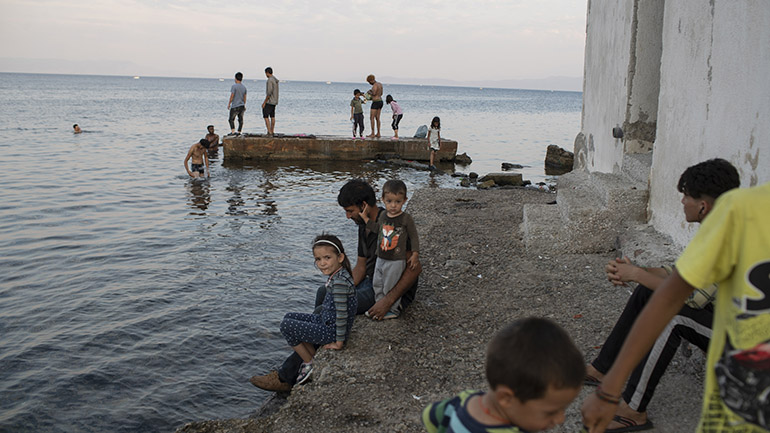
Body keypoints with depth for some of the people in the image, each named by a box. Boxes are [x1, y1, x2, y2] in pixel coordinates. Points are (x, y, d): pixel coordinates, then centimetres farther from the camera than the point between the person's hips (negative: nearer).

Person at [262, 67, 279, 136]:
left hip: (269, 101, -10)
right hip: (274, 101, 10)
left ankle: (269, 133, -13)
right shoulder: (275, 80, 12)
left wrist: (264, 102, -19)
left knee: (266, 116, -8)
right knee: (272, 116, 13)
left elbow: (269, 93, -23)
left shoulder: (270, 80, -18)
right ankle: (272, 132, 17)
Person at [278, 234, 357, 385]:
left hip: (332, 330, -10)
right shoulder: (336, 275, 3)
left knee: (286, 326, -10)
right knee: (289, 317, 17)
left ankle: (310, 364, 5)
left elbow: (342, 313, -25)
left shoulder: (339, 281, -27)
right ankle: (314, 358, 16)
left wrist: (339, 342, -19)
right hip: (325, 321, 10)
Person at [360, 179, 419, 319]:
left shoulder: (406, 219, -14)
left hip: (397, 261, -6)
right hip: (381, 259, 6)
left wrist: (415, 254, -11)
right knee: (377, 284, 15)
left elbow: (414, 237, -6)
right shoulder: (382, 215, 2)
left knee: (390, 287, 3)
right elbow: (377, 229, 18)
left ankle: (393, 310, 20)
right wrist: (366, 218, 10)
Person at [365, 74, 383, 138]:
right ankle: (378, 134, 12)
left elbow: (374, 93, -29)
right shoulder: (380, 84, 13)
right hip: (380, 102, 9)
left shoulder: (375, 85, -16)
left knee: (371, 118, -4)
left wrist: (369, 92, -8)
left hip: (376, 102, -9)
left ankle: (372, 134, -6)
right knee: (377, 118, 12)